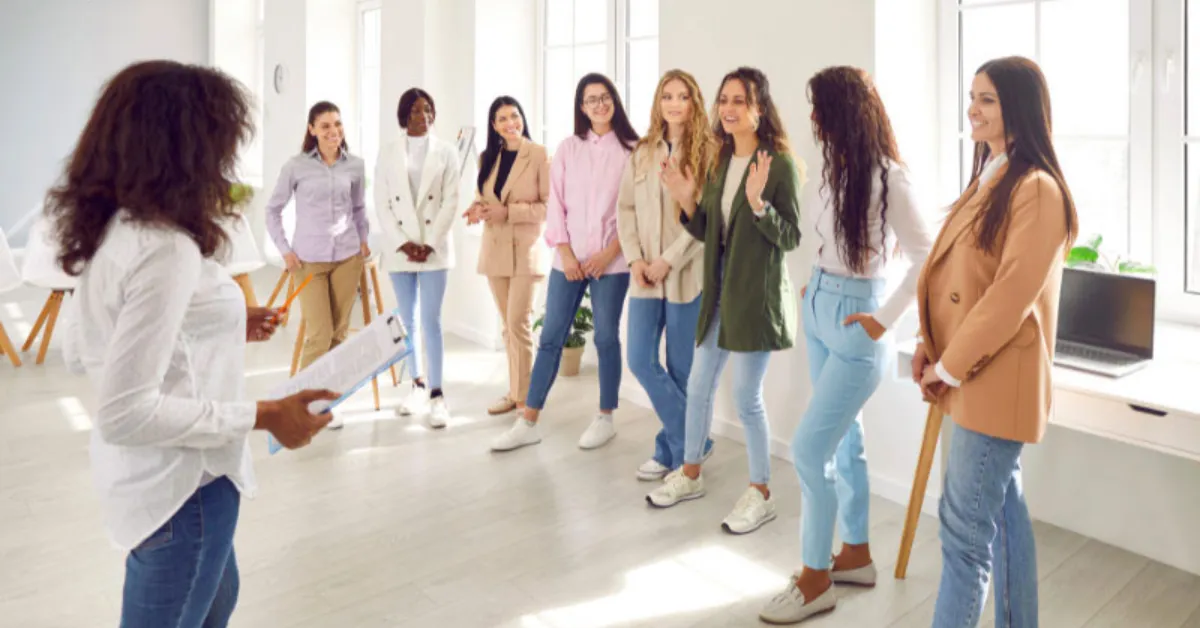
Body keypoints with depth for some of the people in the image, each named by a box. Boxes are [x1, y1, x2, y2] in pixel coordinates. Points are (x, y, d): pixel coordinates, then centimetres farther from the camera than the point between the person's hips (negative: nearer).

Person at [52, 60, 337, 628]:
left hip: (155, 473, 9)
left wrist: (218, 328, 12)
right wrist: (263, 416, -22)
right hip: (179, 484, -9)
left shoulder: (110, 228, 2)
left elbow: (79, 352, 13)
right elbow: (126, 414, -28)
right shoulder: (165, 249, -27)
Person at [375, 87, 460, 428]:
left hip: (435, 248, -2)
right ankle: (417, 385, 22)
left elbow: (450, 202, -2)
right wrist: (403, 243, -9)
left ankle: (436, 395, -4)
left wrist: (430, 244, -11)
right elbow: (382, 205, 3)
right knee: (408, 321, 9)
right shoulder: (387, 154, 8)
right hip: (399, 249, 3)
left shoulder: (446, 151, 4)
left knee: (431, 321, -7)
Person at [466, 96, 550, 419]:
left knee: (518, 322, -8)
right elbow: (481, 197, 17)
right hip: (495, 248, 6)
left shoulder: (539, 154, -6)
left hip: (526, 248, -6)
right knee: (508, 325, 10)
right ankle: (515, 390, 20)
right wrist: (478, 209, -6)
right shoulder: (487, 158, 12)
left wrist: (509, 211, -19)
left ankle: (523, 396, 3)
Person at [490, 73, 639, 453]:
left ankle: (605, 419, 19)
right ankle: (528, 423, 10)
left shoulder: (632, 150, 1)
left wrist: (610, 251, -11)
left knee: (606, 338, 5)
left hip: (612, 259, -2)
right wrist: (565, 252, -5)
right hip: (569, 258, 2)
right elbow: (556, 204, 4)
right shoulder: (568, 148, 9)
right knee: (551, 338, 4)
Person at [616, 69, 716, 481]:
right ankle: (692, 440, 17)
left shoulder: (708, 151, -4)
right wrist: (634, 258, -4)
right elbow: (626, 208, 10)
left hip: (688, 274, -5)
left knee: (680, 367, 5)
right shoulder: (642, 152, 12)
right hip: (646, 274, 5)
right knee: (641, 361, 1)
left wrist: (669, 261, -15)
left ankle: (674, 449, 22)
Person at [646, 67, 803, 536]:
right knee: (698, 387, 15)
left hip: (756, 294, -7)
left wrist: (758, 202, -27)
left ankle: (761, 493, 22)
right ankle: (690, 474, 34)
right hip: (719, 290, 7)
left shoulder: (779, 163, -11)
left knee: (747, 397, 2)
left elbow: (790, 238, -13)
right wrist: (686, 200, -3)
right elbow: (709, 233, 12)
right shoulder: (723, 163, 10)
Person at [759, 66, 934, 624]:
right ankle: (856, 554, 33)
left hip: (856, 321, -8)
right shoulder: (836, 167, 5)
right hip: (820, 310, 8)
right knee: (843, 440, 16)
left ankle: (816, 579, 12)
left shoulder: (887, 178, -18)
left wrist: (885, 320, -18)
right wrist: (817, 284, 7)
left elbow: (926, 257, -19)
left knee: (810, 448, -6)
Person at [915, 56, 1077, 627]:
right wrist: (931, 344, 5)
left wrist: (951, 365, -15)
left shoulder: (1036, 189, -16)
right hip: (974, 375, 9)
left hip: (996, 379, -9)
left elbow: (1013, 293, -21)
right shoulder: (990, 178, 14)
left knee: (965, 526, -3)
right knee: (1003, 509, 19)